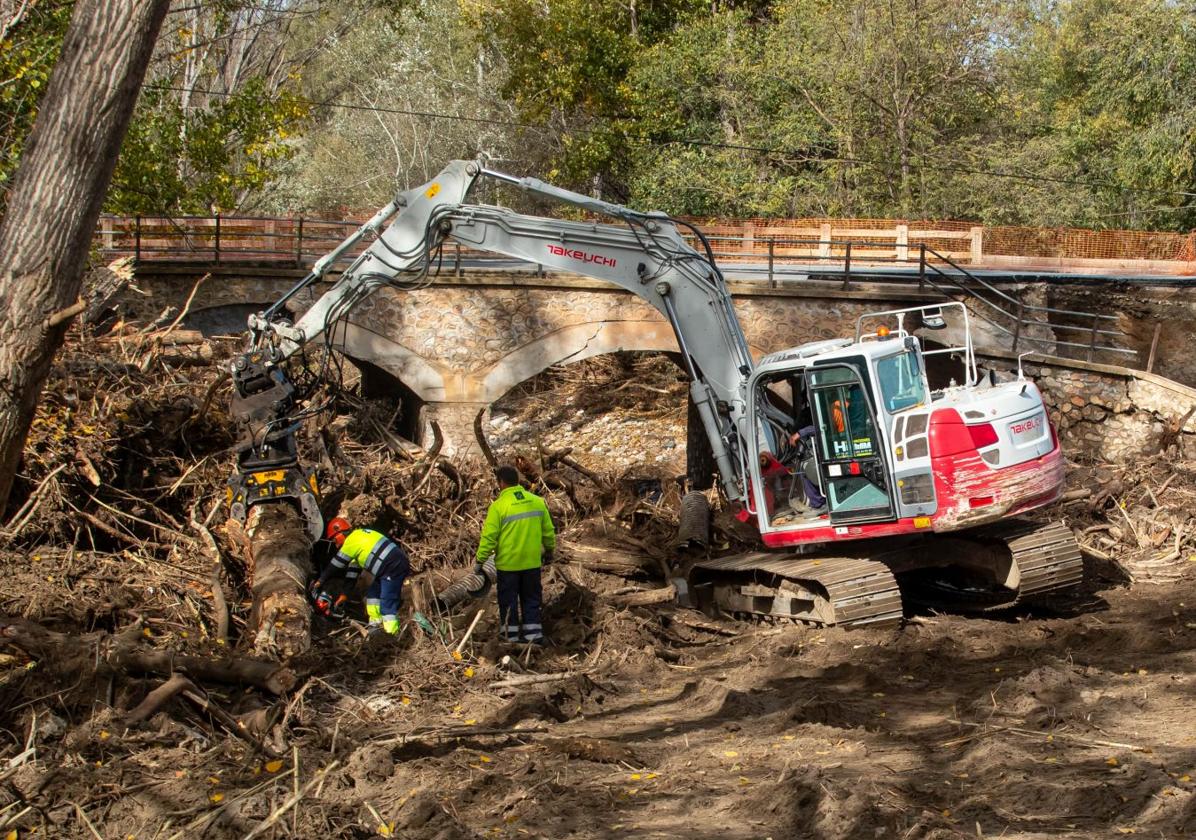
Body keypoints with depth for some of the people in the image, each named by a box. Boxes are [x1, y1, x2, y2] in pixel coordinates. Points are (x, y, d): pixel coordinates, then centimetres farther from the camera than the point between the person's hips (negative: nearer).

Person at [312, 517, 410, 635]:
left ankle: (393, 634, -20)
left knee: (387, 604, -13)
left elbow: (335, 566, 3)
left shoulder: (351, 541, -5)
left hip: (393, 568, -10)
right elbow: (354, 564, 27)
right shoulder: (360, 535, 23)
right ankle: (376, 624, 23)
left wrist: (320, 581, 15)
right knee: (373, 592, 20)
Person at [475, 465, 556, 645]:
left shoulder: (498, 506, -15)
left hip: (508, 563, -4)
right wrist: (549, 551, 23)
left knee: (508, 601, 10)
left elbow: (488, 537, -14)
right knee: (531, 599, 16)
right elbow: (548, 531, 7)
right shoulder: (537, 501, -1)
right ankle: (534, 635, 16)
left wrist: (480, 561, -5)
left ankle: (511, 637, 16)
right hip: (532, 562, 4)